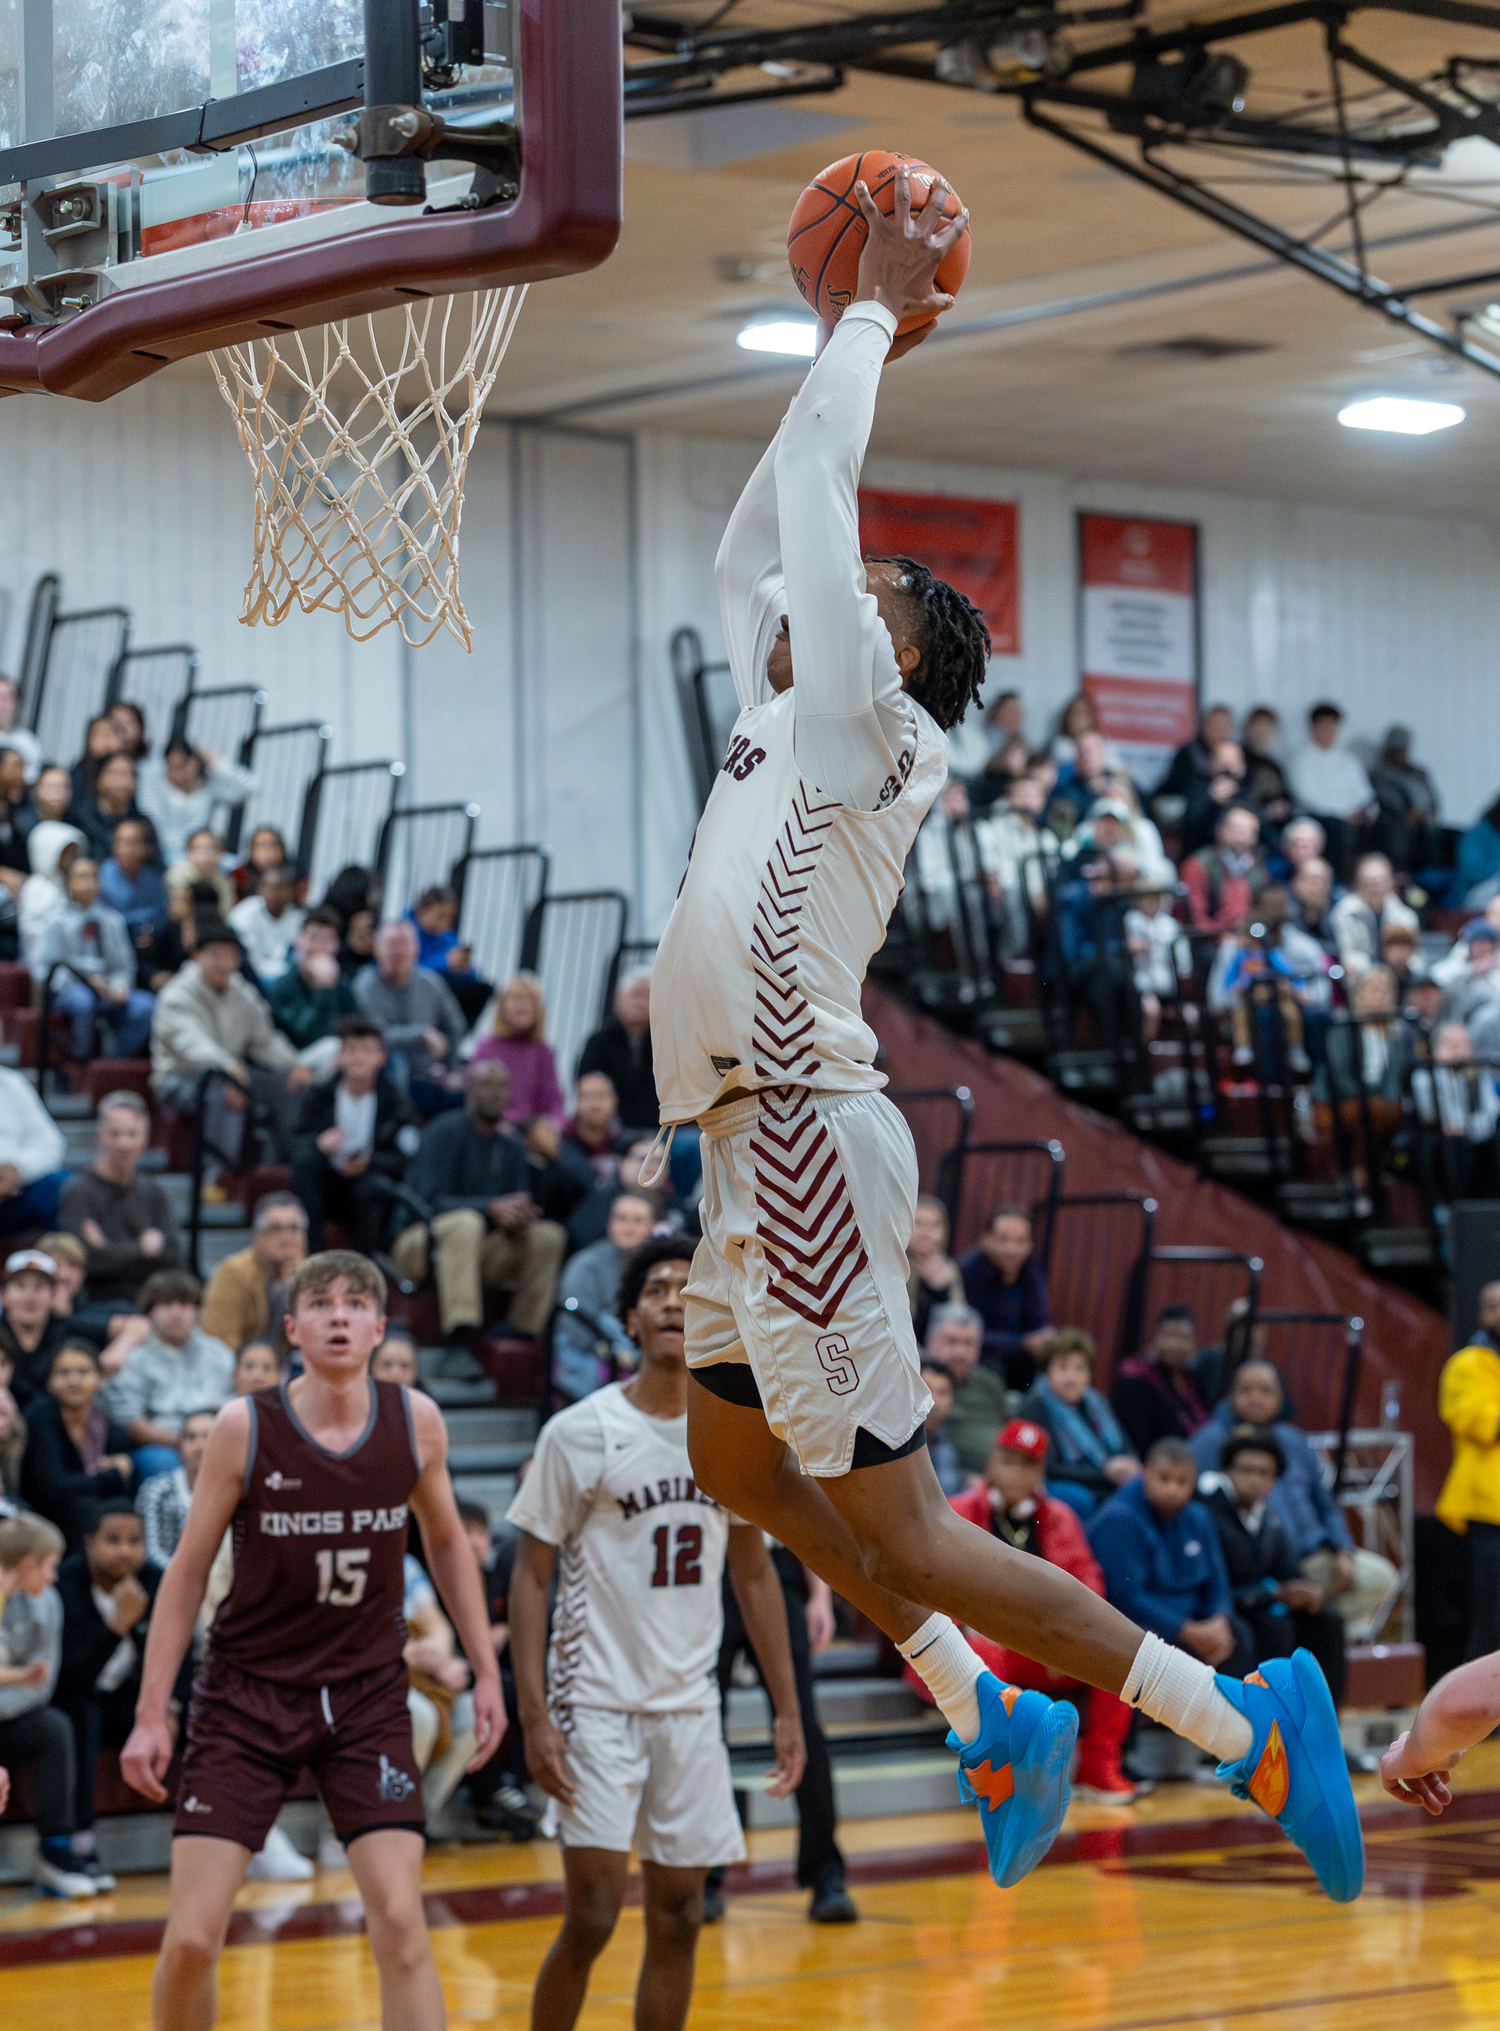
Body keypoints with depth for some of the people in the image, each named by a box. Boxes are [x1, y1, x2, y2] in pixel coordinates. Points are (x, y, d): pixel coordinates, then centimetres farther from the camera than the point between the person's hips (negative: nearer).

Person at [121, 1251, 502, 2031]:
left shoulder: (416, 1422, -4)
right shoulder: (243, 1427, -11)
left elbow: (446, 1542, 13)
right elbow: (188, 1570, -3)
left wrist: (485, 1672, 10)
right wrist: (151, 1714, -6)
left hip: (368, 1696, 1)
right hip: (247, 1694, -1)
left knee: (400, 1924, -10)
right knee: (190, 1940, -6)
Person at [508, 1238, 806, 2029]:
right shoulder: (580, 1432, -8)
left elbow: (753, 1571, 13)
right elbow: (530, 1577, -6)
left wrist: (787, 1710, 9)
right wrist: (534, 1716, -14)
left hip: (690, 1706, 5)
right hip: (598, 1703, -4)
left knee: (677, 1919, 7)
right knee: (592, 1916, -9)